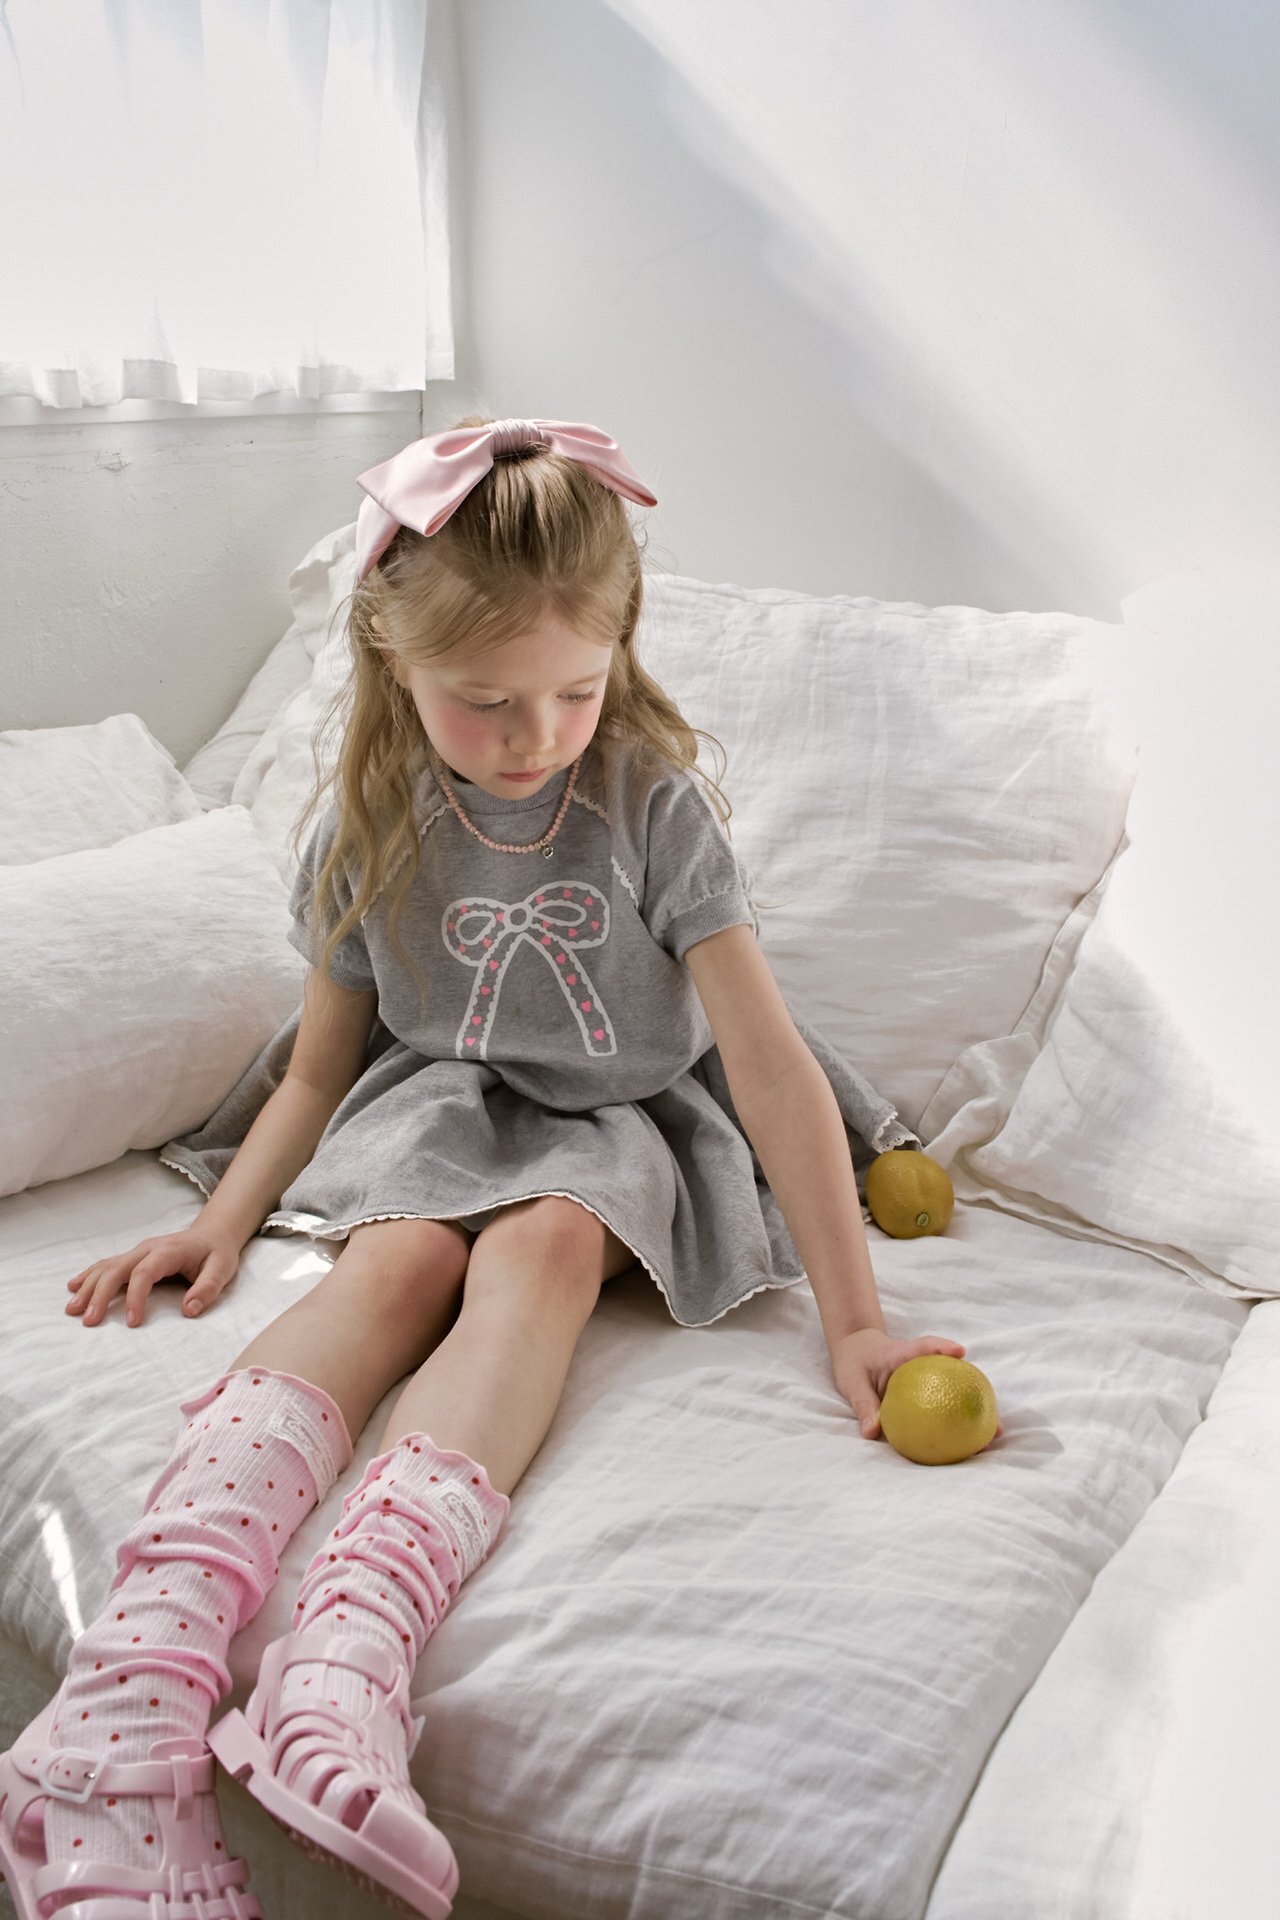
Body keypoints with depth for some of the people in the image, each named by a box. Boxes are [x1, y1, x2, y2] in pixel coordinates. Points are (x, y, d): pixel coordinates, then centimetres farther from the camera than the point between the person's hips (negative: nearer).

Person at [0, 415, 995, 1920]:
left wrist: (853, 1319, -22)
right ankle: (140, 1670, -46)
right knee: (396, 1260, -29)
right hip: (436, 1101, 2)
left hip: (617, 1119, -1)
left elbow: (768, 1059, -18)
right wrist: (225, 1220, -9)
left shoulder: (651, 797, -14)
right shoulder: (366, 823, -7)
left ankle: (353, 1639, -51)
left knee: (544, 1243, -33)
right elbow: (321, 1062, 6)